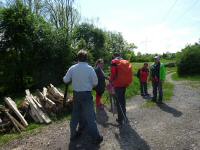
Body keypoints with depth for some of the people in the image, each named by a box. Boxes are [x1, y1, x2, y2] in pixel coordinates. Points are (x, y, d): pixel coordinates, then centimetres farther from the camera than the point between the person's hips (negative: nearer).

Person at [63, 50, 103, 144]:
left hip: (76, 94, 4)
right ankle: (96, 137, 14)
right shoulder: (90, 68, -12)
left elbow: (65, 80, 5)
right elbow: (95, 82, -7)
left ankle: (73, 134, 32)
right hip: (86, 94, -3)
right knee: (90, 116, 4)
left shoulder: (72, 68, -4)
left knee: (75, 114, 18)